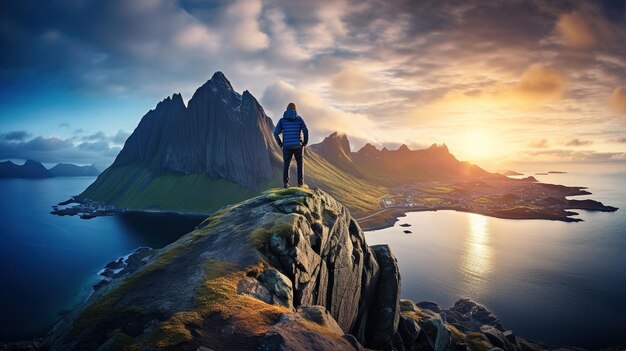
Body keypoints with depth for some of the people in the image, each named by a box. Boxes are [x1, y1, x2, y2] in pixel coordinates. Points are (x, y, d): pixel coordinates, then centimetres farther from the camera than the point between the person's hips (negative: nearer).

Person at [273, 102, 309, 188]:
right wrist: (305, 143, 4)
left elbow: (276, 133, -1)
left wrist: (280, 143, 9)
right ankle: (300, 183, 9)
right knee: (300, 164, 12)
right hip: (298, 146, -1)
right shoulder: (299, 119, 3)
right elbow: (305, 131, -8)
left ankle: (286, 183, 7)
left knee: (286, 165, 12)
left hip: (286, 146, 1)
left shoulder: (282, 120, 5)